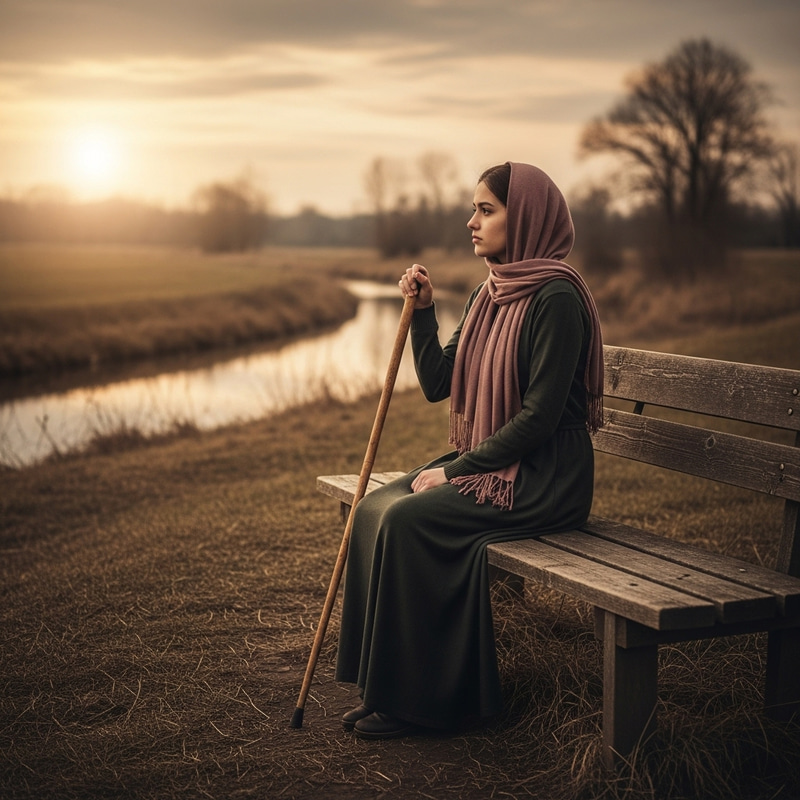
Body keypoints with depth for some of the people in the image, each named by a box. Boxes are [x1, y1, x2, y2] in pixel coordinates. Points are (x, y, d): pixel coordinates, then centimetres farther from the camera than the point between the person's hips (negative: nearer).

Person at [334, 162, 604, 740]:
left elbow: (540, 415, -20)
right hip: (485, 465, 9)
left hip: (546, 479, -8)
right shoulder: (489, 295, 12)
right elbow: (437, 384, 13)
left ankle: (420, 697, -9)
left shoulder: (556, 297, -15)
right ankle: (390, 685, -2)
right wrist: (423, 310, 2)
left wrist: (455, 470, -18)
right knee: (375, 509, -9)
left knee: (410, 519, -23)